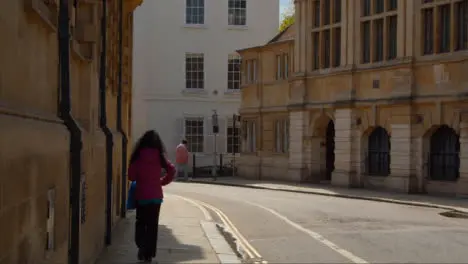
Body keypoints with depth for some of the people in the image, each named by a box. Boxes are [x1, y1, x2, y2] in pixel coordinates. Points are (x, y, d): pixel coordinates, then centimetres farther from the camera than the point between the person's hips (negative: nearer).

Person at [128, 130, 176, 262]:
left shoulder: (138, 156, -5)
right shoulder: (159, 156, -4)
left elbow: (131, 176, -4)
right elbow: (172, 170, -10)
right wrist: (162, 181, 3)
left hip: (141, 195, 0)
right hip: (156, 195, 1)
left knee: (141, 222, 16)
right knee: (153, 224, 10)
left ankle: (141, 246, -2)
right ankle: (149, 254, 11)